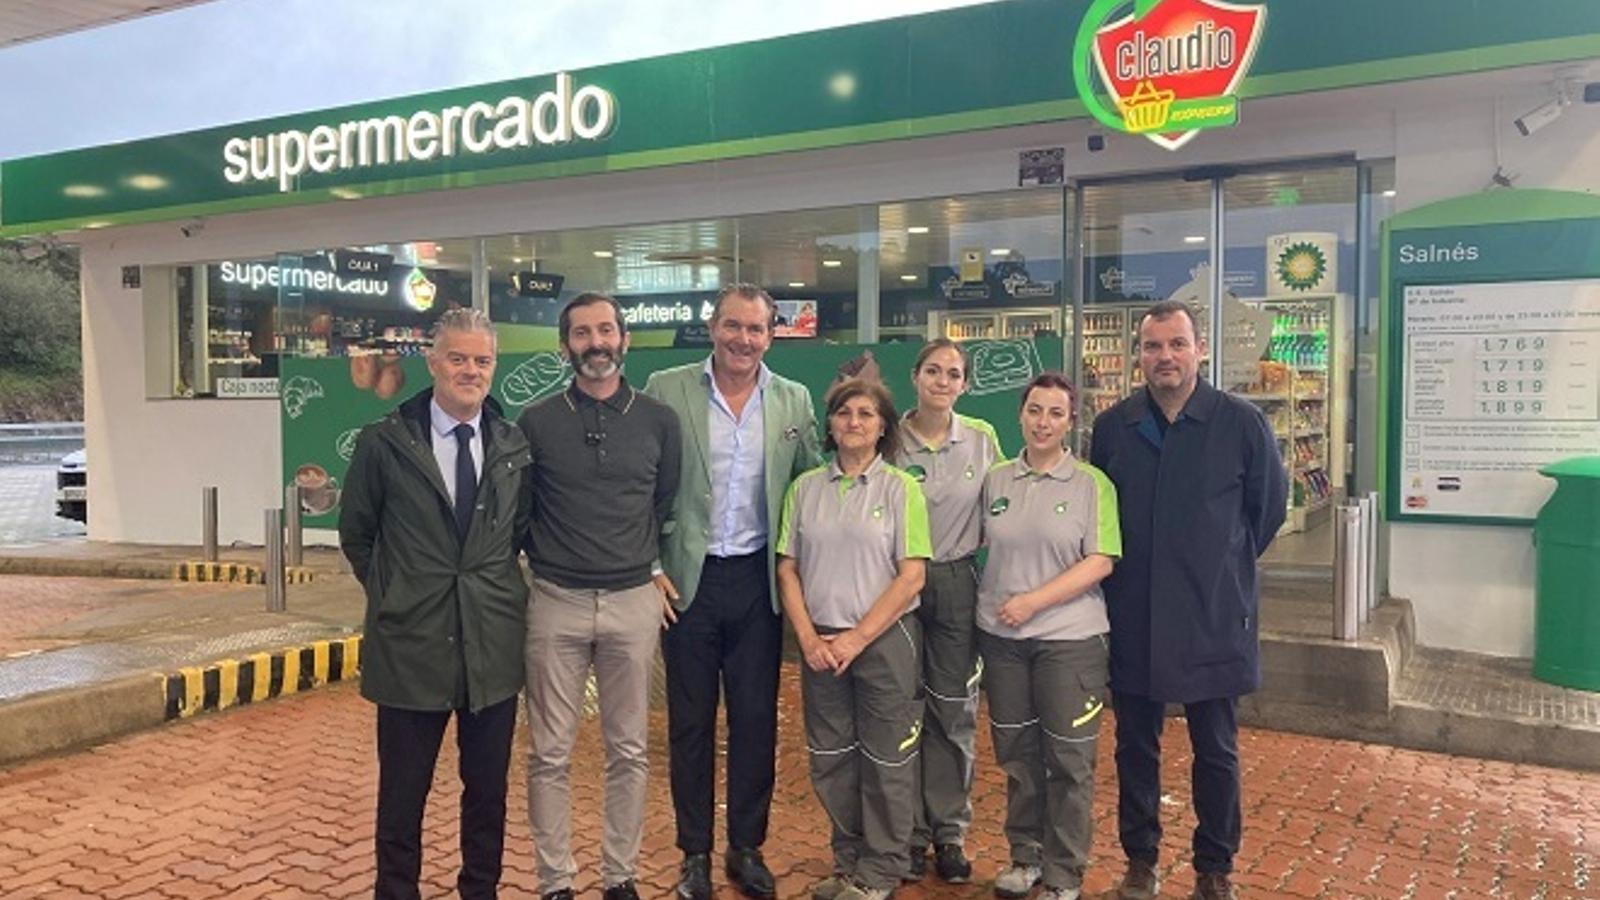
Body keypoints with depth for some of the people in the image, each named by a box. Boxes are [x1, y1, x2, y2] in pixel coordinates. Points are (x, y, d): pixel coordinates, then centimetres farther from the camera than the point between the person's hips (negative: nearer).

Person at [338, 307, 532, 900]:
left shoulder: (516, 445, 2)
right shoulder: (383, 442, -4)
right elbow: (355, 533, 7)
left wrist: (491, 583, 6)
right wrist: (391, 596, 5)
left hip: (493, 644, 2)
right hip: (411, 641, -2)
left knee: (488, 787, 14)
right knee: (403, 790, 10)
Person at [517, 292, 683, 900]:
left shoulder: (658, 420, 3)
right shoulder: (536, 422, 0)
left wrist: (656, 569, 10)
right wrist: (539, 561, 6)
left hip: (633, 604, 1)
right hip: (555, 604, -1)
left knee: (628, 751, 9)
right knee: (551, 754, 5)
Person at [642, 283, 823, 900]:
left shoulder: (794, 401, 4)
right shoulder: (666, 390, -4)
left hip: (758, 578, 2)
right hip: (688, 578, -2)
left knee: (757, 720, 10)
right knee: (690, 722, 9)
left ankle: (747, 848, 26)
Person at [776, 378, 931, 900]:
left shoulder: (900, 488, -4)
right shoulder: (805, 488, 5)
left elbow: (911, 577, -9)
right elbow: (787, 568, 5)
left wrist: (857, 638, -12)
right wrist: (808, 637, -7)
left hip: (885, 639, -3)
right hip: (821, 644, 3)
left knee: (885, 760, 6)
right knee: (831, 758, 12)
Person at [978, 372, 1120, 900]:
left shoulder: (1091, 484, -5)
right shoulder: (995, 480, 6)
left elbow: (1101, 562, -11)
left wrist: (1033, 601, -16)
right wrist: (994, 605, 3)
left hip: (1069, 638, -3)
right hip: (1001, 637, 4)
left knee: (1068, 760, 3)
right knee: (1017, 754, 14)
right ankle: (1026, 857, 30)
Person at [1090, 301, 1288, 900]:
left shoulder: (1243, 424, -7)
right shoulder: (1112, 427, 0)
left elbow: (1268, 506, 6)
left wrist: (1226, 562, 9)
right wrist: (1125, 567, 9)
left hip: (1213, 618, -2)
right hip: (1132, 619, 2)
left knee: (1216, 750, 11)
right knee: (1135, 746, 12)